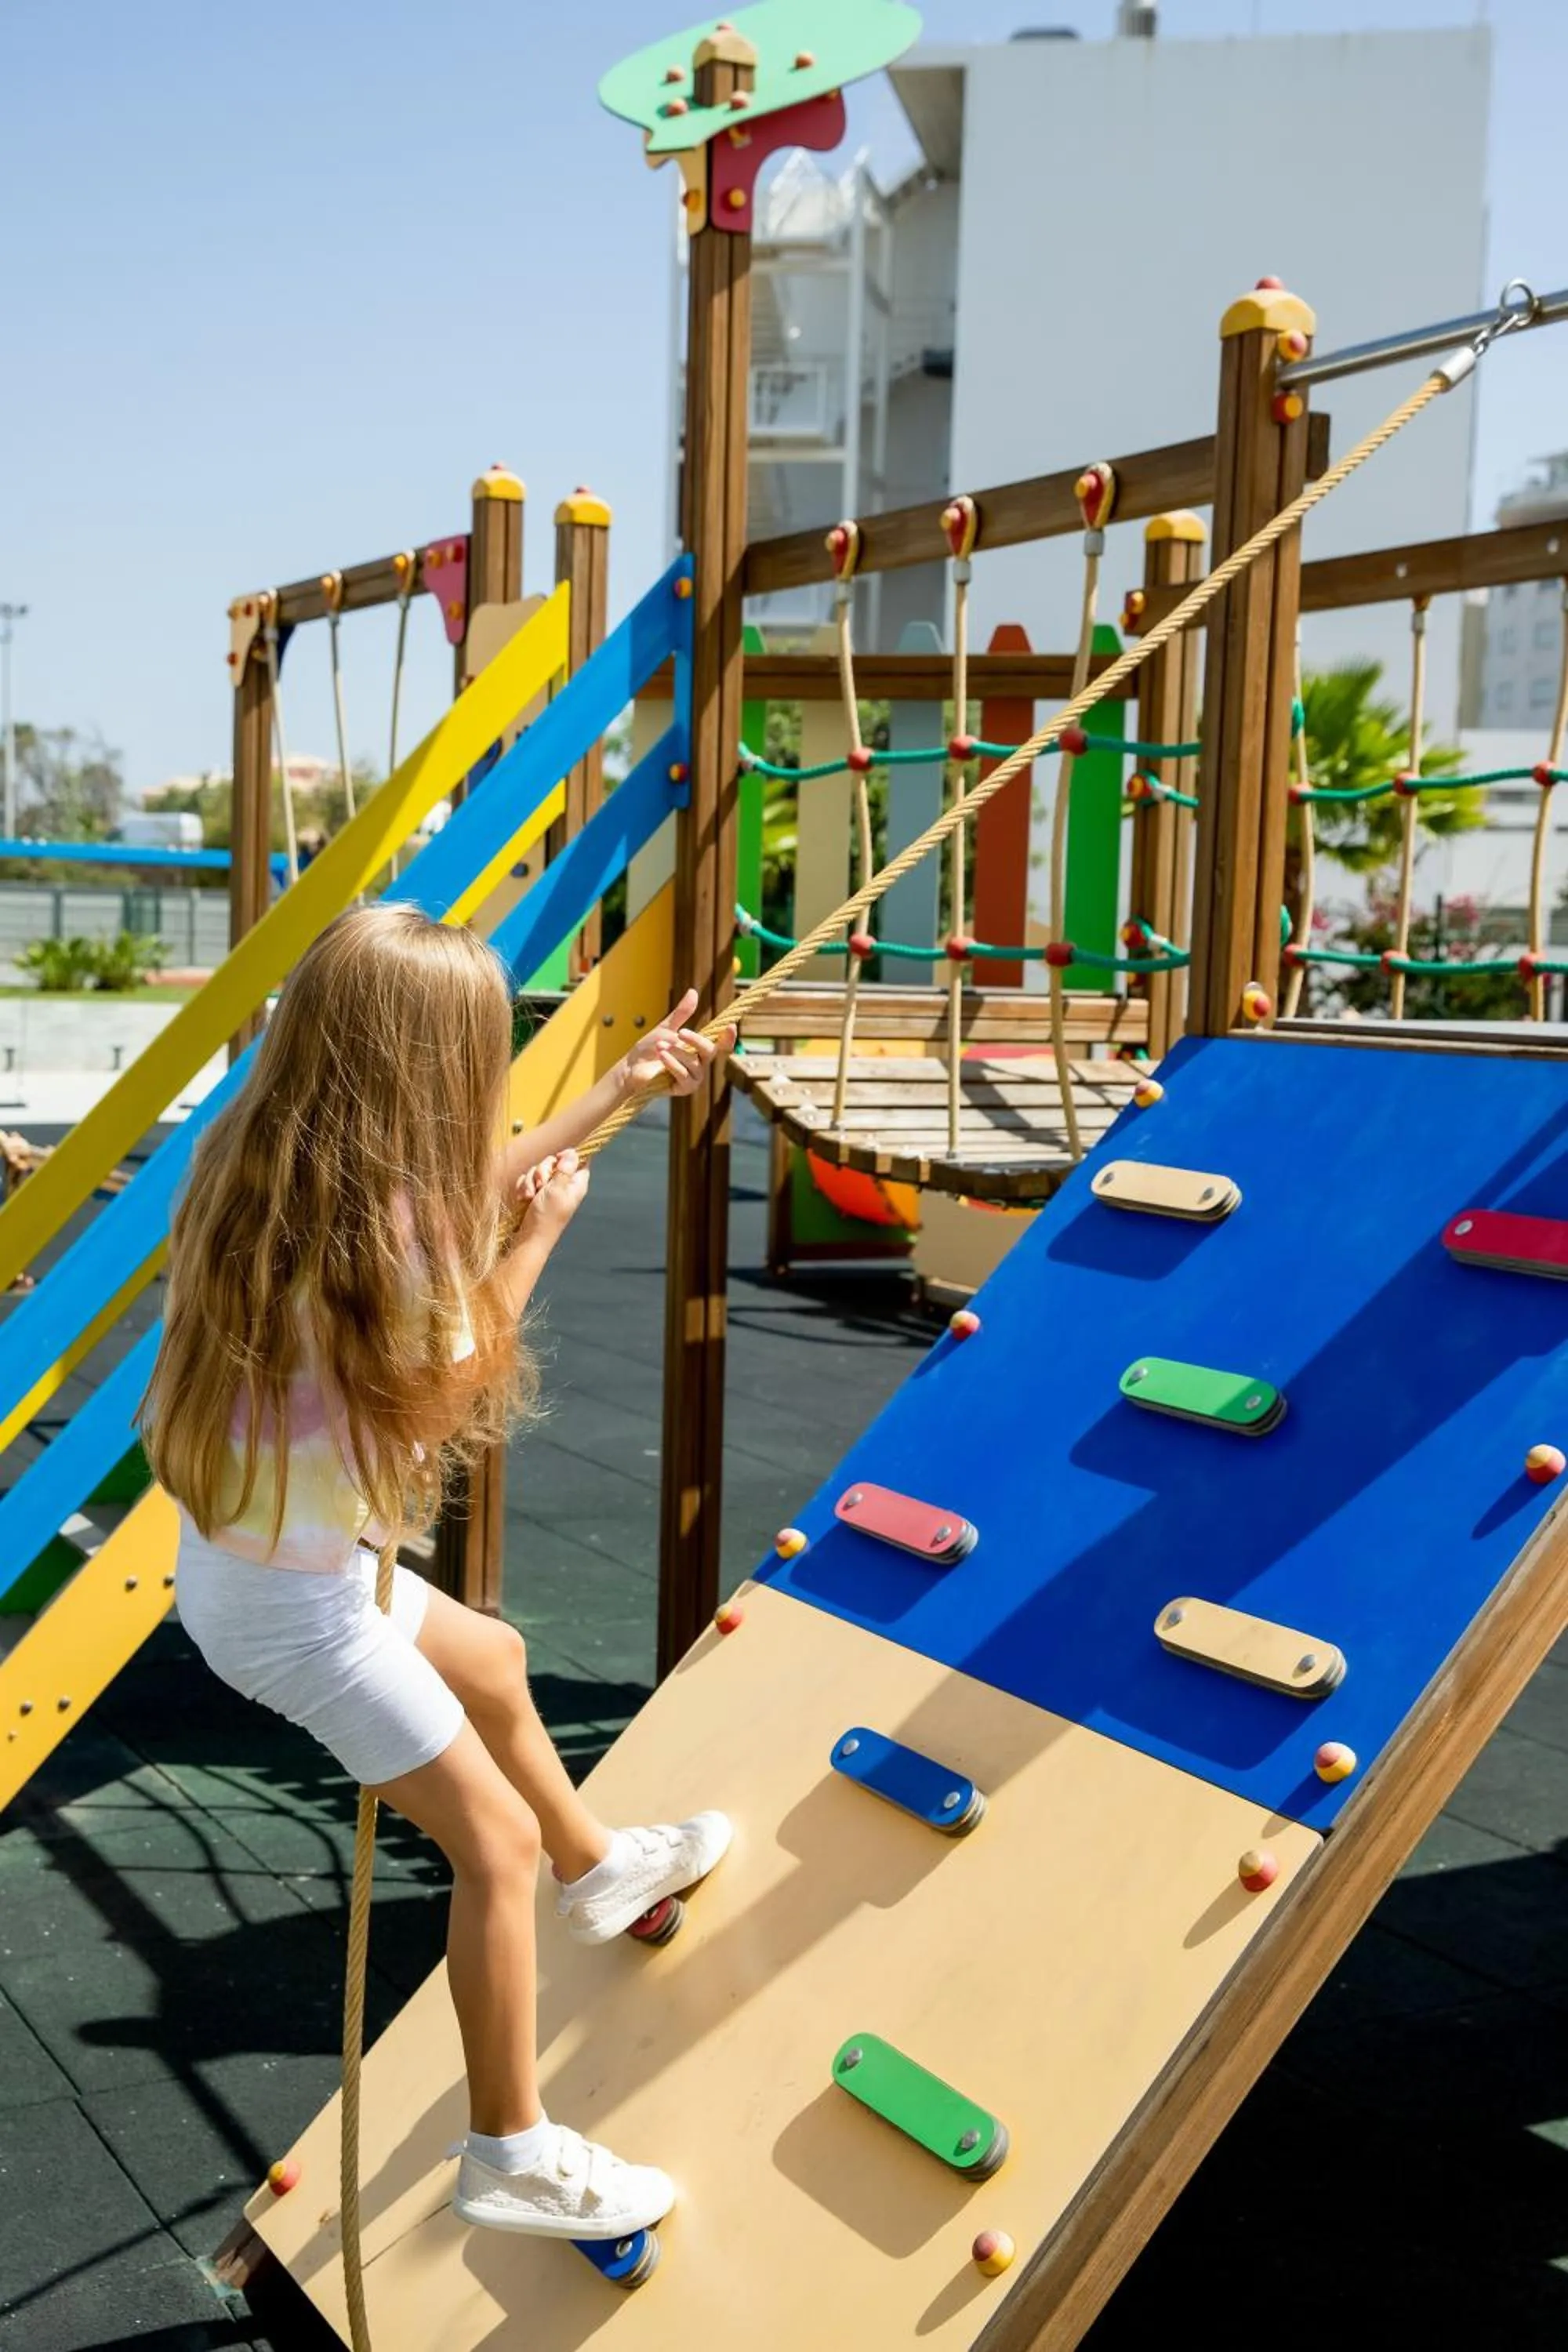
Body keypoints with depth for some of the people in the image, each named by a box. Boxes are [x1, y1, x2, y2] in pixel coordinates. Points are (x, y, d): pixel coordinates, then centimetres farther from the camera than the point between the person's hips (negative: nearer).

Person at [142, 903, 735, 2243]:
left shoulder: (268, 1164, -3)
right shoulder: (381, 1233, -30)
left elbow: (470, 1184, 13)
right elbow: (450, 1404, -14)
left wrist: (620, 1088, 19)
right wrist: (536, 1240, -6)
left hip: (246, 1562, 9)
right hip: (296, 1606, -9)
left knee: (495, 1664, 30)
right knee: (497, 1843, 3)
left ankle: (600, 1870, 54)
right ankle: (514, 2157, 17)